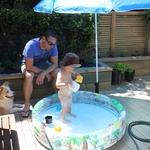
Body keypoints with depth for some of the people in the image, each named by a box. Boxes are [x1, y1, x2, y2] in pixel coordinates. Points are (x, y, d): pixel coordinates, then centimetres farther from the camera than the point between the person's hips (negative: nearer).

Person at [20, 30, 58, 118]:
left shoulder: (53, 46, -23)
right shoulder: (31, 45, -35)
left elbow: (55, 63, -19)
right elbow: (29, 67, -33)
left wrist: (43, 73, -34)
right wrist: (45, 73, -27)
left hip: (43, 63, 4)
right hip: (29, 64, -3)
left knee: (58, 74, -21)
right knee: (29, 76, -36)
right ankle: (27, 104, -18)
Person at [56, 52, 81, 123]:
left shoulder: (68, 69, -9)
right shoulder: (61, 74, -35)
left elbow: (71, 72, 15)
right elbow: (57, 85, -44)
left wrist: (75, 74, -6)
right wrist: (66, 84, -57)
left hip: (69, 93, 8)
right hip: (63, 95, -8)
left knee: (69, 104, 30)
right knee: (65, 107, 10)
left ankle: (69, 113, 58)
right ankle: (62, 118, 36)